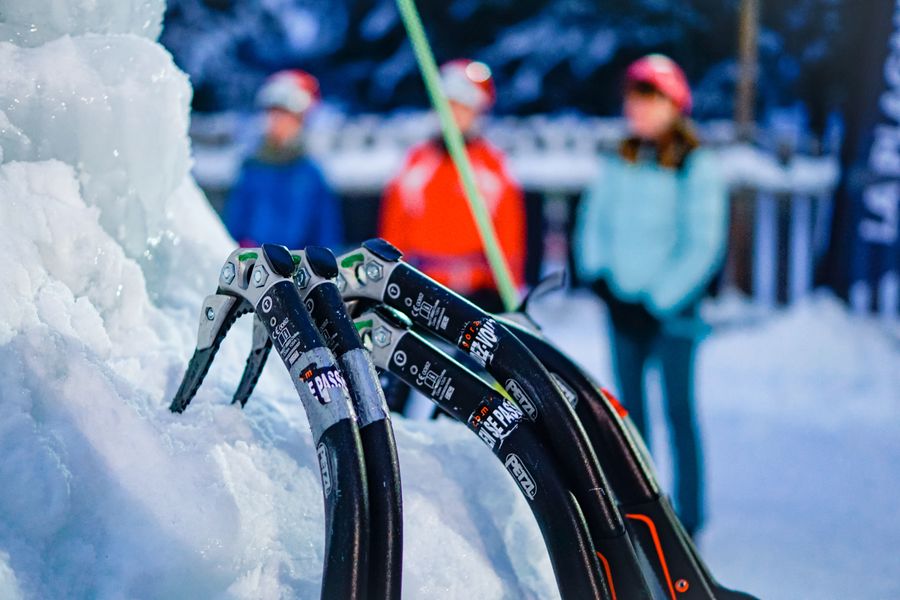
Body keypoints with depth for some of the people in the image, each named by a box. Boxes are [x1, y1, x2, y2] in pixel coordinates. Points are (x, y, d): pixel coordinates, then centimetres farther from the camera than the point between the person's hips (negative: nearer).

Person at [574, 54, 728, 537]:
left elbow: (704, 245, -10)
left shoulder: (696, 167, -7)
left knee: (678, 408, -1)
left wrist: (660, 300, -12)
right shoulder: (619, 162, 9)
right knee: (630, 405, 10)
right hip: (622, 303, 5)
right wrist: (598, 276, 1)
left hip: (672, 309, -5)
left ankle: (687, 517, 8)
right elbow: (594, 221, 16)